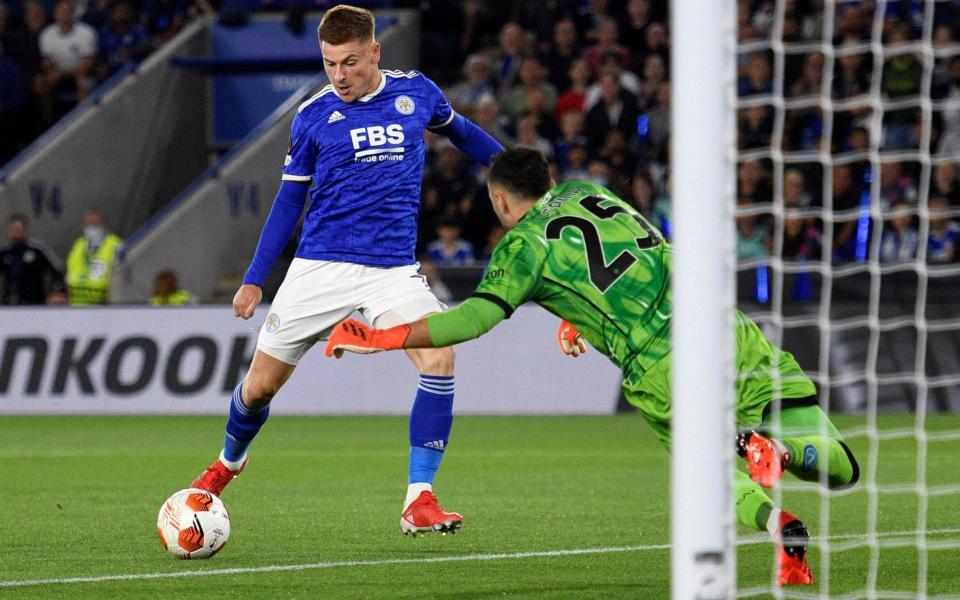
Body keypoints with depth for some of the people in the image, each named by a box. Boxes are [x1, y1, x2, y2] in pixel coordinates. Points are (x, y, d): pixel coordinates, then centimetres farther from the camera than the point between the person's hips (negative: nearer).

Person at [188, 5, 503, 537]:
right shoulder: (313, 117, 1)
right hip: (318, 268, 0)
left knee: (439, 358, -25)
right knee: (260, 385, 5)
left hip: (393, 269, 0)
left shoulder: (416, 92, 3)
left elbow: (458, 130, 25)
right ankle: (228, 463, 39)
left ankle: (419, 502, -19)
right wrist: (254, 280, 8)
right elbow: (289, 200, 10)